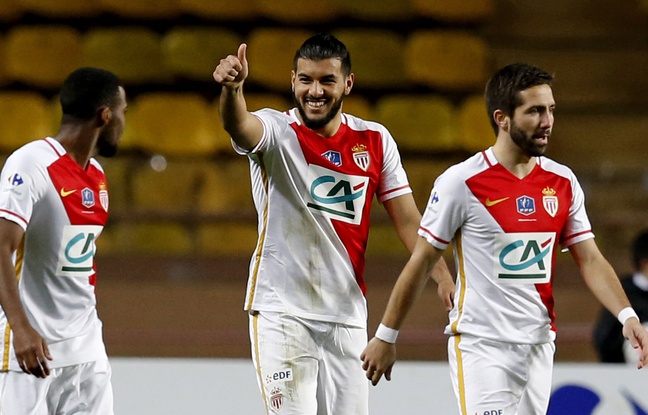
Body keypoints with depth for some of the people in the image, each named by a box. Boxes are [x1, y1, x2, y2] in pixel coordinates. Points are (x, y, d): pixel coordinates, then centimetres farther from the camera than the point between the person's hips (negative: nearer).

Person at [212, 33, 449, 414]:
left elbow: (408, 219, 5)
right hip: (282, 311, -4)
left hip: (347, 316, 4)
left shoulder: (375, 141, 6)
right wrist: (232, 88, -52)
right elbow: (238, 125, -29)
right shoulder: (277, 131, -5)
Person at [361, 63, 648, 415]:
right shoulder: (461, 182, -9)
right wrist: (385, 336, 0)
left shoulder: (563, 182, 6)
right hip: (479, 345, -5)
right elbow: (421, 262, -3)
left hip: (538, 346, 5)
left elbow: (590, 259, 8)